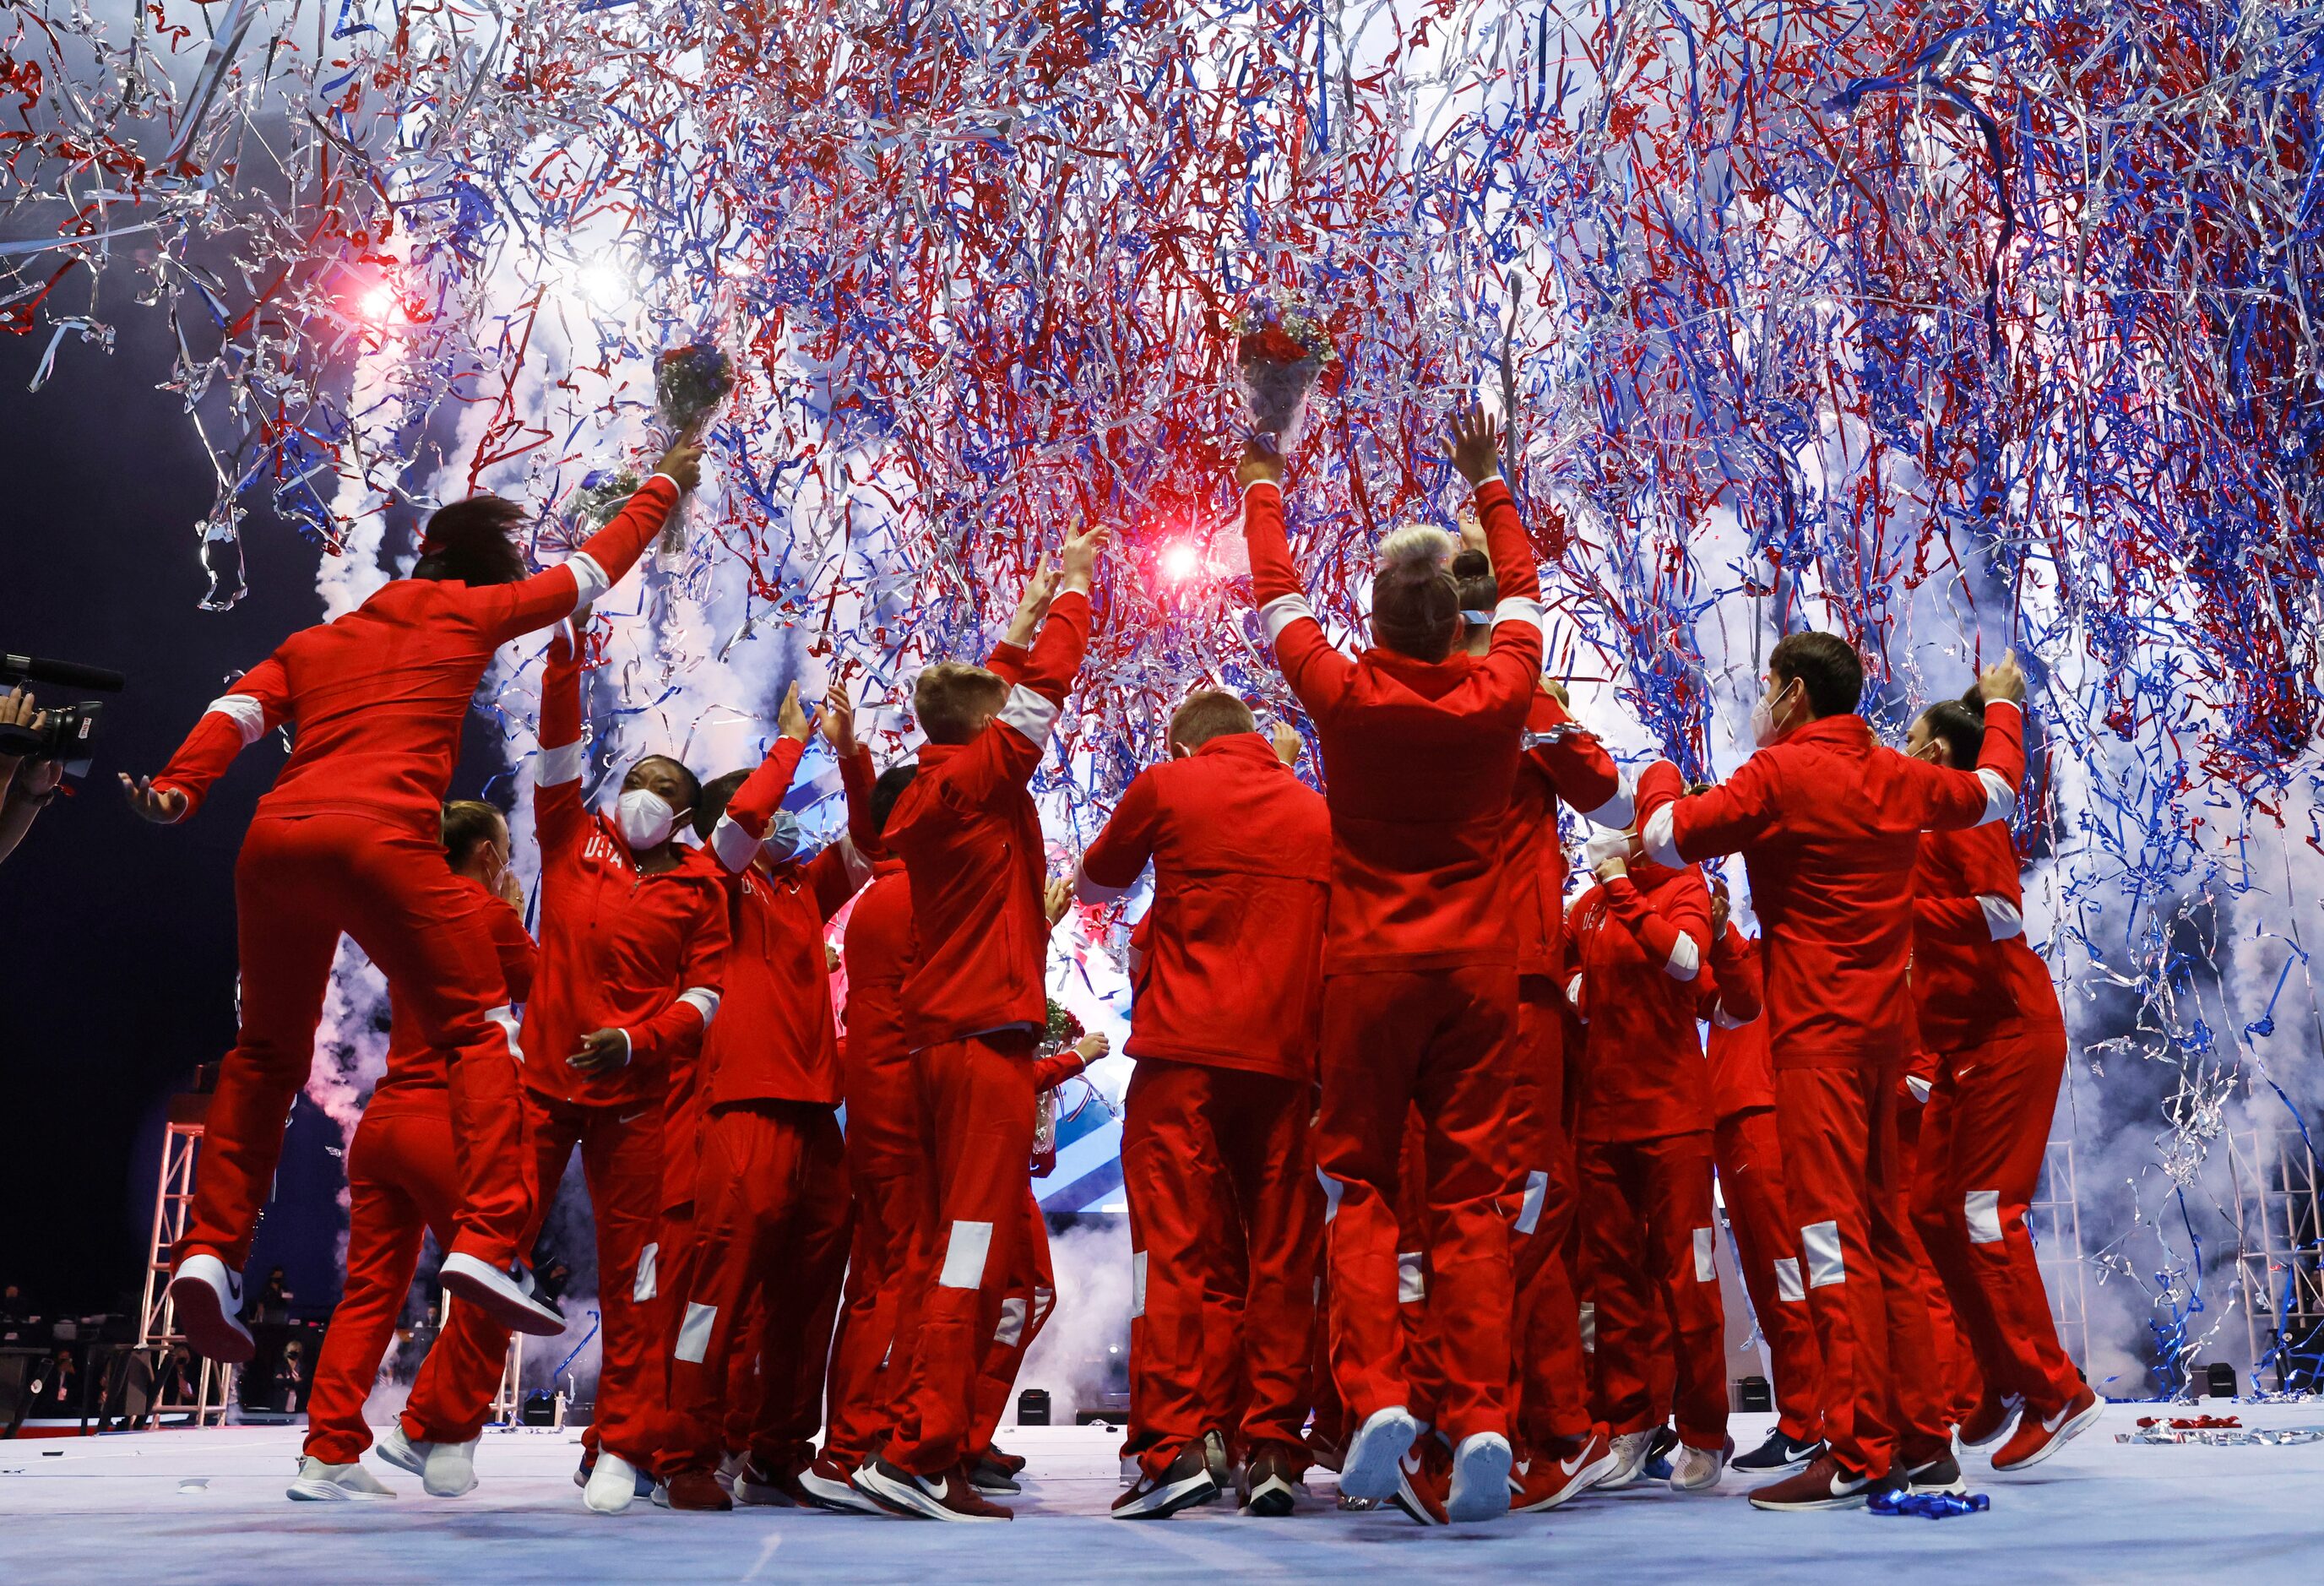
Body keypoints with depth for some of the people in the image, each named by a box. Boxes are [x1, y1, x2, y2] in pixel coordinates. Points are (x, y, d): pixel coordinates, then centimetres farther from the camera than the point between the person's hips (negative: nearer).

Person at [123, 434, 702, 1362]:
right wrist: (664, 486, 39)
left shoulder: (317, 640, 29)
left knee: (267, 1052, 19)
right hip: (379, 839, -5)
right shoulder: (468, 614, 17)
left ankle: (210, 1252, 10)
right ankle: (485, 1243, -15)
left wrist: (176, 791, 1)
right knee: (477, 1030, 0)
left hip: (272, 842, 6)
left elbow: (237, 711, 13)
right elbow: (594, 567, 26)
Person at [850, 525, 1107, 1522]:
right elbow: (1046, 685, -3)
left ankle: (921, 1449, 14)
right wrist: (1072, 587, 13)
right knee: (973, 1250, -9)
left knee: (944, 1252, 11)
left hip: (938, 1039, 9)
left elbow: (1006, 684, 27)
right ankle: (917, 1455, -11)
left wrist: (1048, 597, 35)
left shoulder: (921, 795, 14)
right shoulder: (979, 776, -8)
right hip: (988, 1034, -9)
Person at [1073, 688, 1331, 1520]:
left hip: (1185, 1048, -3)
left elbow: (1092, 885, 19)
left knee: (1176, 1245, -2)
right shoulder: (1317, 810, 13)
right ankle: (1274, 1448, 8)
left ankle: (1175, 1445, -8)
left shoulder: (1167, 786, 5)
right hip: (1286, 1054, 3)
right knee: (1281, 1254, 7)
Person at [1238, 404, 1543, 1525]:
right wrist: (1490, 487, 34)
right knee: (1471, 1194, 3)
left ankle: (1376, 1397, -9)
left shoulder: (1345, 696, -6)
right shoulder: (1499, 697, -2)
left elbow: (1277, 594, 11)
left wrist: (1263, 489, 28)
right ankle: (1479, 1422, -4)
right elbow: (1522, 592, 19)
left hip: (1369, 969, -1)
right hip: (1477, 968, 2)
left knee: (1358, 1185, 7)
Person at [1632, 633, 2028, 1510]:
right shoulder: (1897, 776, 12)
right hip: (1885, 1023, 8)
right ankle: (1922, 1437, 19)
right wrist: (2002, 708, 50)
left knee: (1831, 1227, -9)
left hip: (1818, 1028, -8)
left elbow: (1666, 837, -11)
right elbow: (1993, 790, 31)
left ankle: (1859, 1454, -10)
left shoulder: (1782, 772, -9)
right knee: (1884, 1230, 13)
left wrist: (1660, 776, 11)